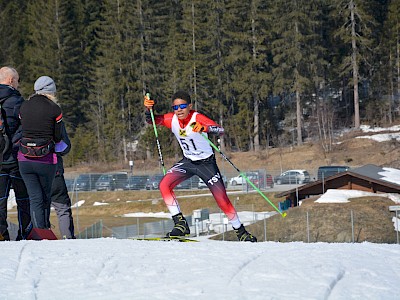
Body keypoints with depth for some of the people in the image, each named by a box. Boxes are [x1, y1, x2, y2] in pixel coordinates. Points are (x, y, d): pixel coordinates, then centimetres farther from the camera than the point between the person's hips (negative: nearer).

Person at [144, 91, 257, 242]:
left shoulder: (197, 118, -25)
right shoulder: (172, 119, -9)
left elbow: (220, 130, -37)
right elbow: (151, 120, 0)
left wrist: (204, 128, -57)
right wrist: (148, 109, -22)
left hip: (207, 163, -5)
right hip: (188, 161, 5)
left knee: (222, 201, -4)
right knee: (164, 185, -16)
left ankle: (241, 232, 16)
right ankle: (181, 224, -10)